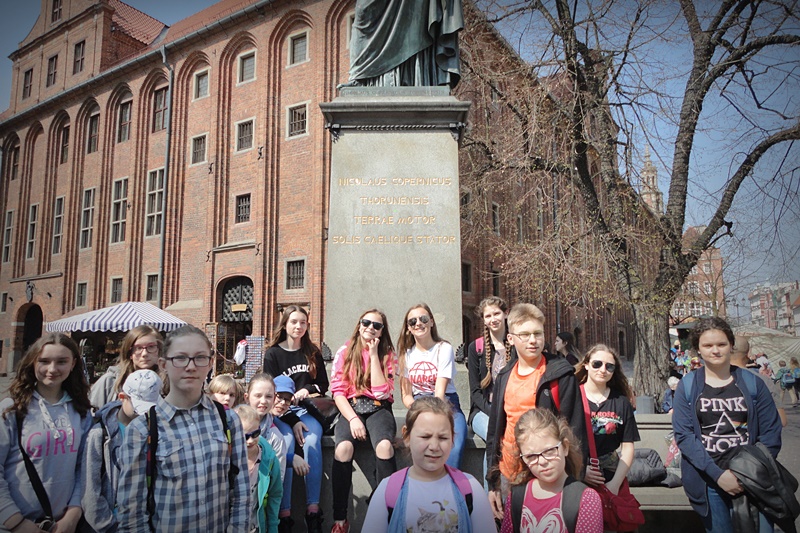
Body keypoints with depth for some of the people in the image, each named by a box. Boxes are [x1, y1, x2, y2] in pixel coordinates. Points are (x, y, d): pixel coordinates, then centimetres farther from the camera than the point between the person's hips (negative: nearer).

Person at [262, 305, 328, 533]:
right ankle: (284, 511, -32)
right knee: (286, 442, -33)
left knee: (312, 441, -30)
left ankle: (313, 509, -31)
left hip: (307, 410, 2)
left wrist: (308, 389, -9)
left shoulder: (313, 353, 12)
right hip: (281, 411, -2)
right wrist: (292, 421, -14)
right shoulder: (272, 354, 3)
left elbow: (323, 384, 15)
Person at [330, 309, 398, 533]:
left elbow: (381, 392, -5)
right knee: (343, 447, -32)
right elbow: (338, 391, 0)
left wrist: (374, 354, -6)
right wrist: (352, 419, -15)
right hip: (350, 408, 0)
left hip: (378, 409, 0)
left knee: (384, 445, -34)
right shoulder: (345, 352, 7)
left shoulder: (388, 355, 8)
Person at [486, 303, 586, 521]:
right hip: (509, 477, 5)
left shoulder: (560, 374, -10)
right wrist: (493, 483, 10)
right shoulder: (504, 377, 5)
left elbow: (574, 429, -9)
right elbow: (495, 430, 10)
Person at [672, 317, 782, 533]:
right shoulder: (687, 386, -1)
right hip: (707, 480, -1)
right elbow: (683, 434, -8)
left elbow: (771, 432, 1)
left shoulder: (752, 384, 3)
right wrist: (717, 473, -17)